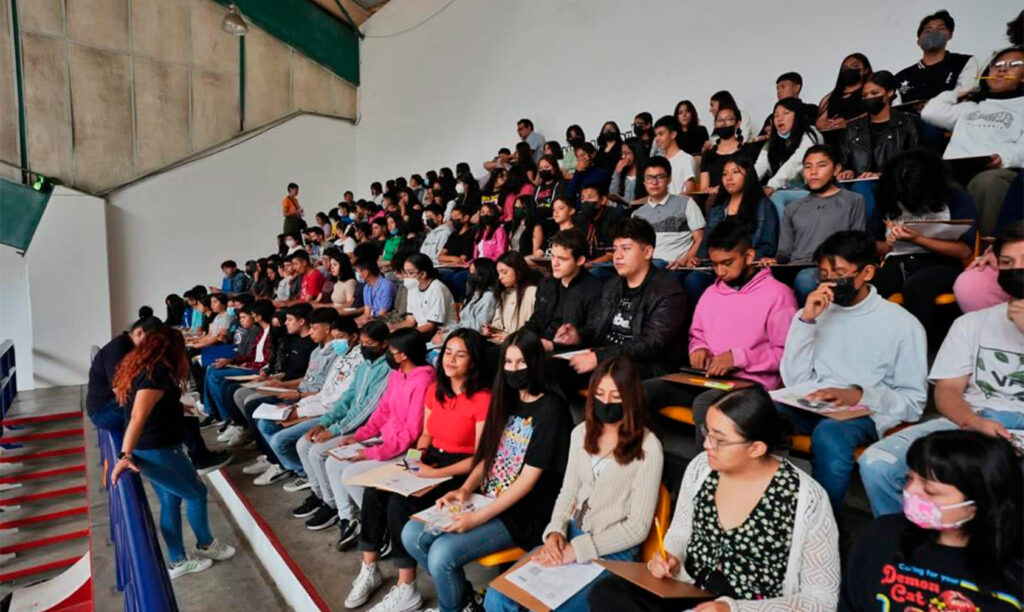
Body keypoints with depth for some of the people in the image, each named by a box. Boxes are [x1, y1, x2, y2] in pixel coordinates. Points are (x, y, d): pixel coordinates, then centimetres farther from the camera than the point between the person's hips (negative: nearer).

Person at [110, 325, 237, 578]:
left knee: (170, 502, 17)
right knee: (196, 493, 9)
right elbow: (138, 418, -28)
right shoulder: (158, 372, -21)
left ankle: (178, 562, 27)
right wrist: (125, 456, -31)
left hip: (151, 449, 10)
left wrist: (176, 407, 29)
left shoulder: (139, 367, 9)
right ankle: (206, 545, 28)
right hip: (158, 451, -10)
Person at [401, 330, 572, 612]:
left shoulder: (551, 409, -16)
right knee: (412, 535, -2)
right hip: (486, 499, 8)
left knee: (442, 553, -21)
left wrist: (478, 517, -21)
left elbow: (528, 479, -19)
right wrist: (465, 489, -5)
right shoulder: (508, 399, 8)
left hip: (522, 513, -7)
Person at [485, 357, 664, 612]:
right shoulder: (582, 432, 4)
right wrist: (555, 531, -9)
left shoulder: (647, 447, -13)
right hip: (571, 535, 5)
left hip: (613, 551, -5)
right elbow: (567, 493, 10)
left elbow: (638, 526, -13)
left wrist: (576, 549, -16)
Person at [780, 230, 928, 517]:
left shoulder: (902, 324, 4)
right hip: (807, 407, 3)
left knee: (829, 434, -38)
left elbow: (913, 402, 2)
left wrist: (859, 396, -17)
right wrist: (805, 320, -5)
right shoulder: (816, 311, 13)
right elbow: (794, 379, 3)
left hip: (862, 413, -2)